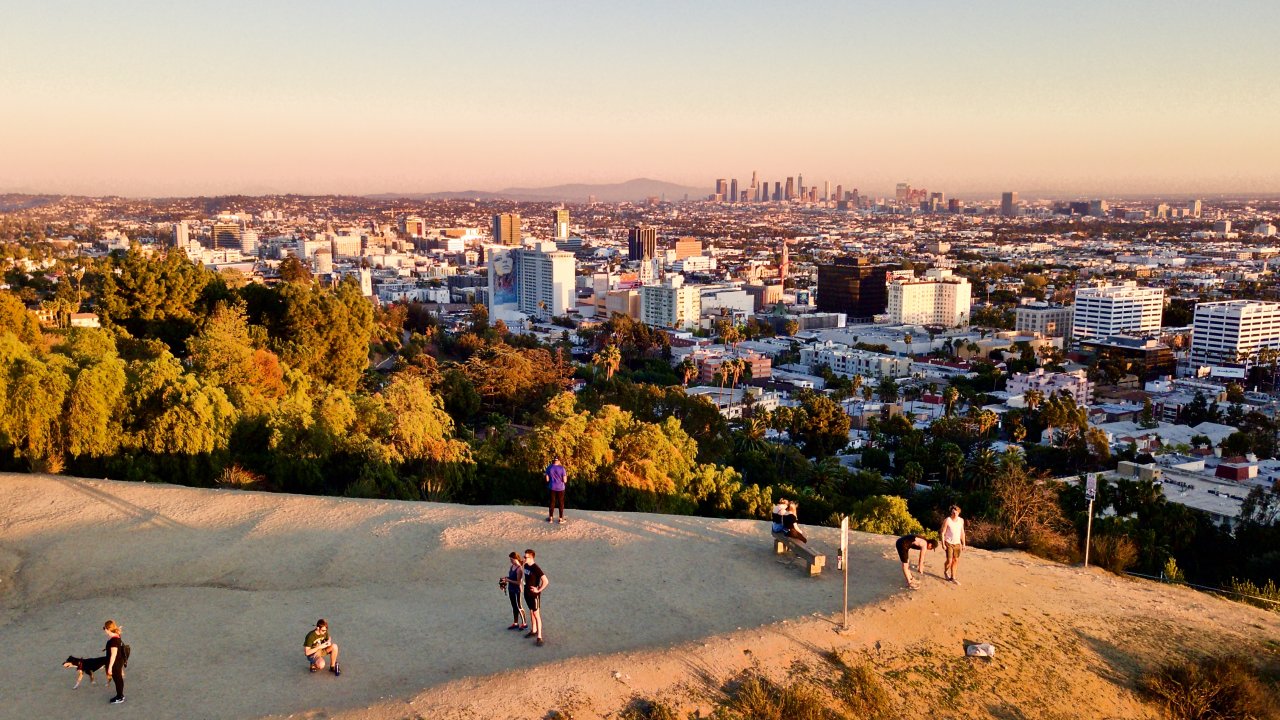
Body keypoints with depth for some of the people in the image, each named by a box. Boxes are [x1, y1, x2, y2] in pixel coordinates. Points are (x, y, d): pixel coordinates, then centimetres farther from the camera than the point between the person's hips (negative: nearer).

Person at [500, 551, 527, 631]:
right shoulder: (512, 566, 4)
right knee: (514, 607, 18)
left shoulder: (519, 569, -22)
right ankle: (515, 623, 29)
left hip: (516, 590, -8)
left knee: (518, 607, 3)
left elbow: (518, 582, -22)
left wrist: (508, 580, -22)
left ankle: (524, 623, 17)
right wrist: (506, 578, -1)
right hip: (511, 589, 8)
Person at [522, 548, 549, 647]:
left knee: (536, 614, -6)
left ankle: (539, 637, -4)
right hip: (527, 593, 8)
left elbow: (546, 581, -26)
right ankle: (533, 631, 37)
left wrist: (538, 590, -20)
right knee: (531, 612, 21)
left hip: (534, 594, -8)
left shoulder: (536, 568, -23)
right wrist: (525, 585, 13)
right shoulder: (526, 566, 1)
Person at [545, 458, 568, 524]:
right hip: (560, 488, -2)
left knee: (552, 502, 13)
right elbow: (565, 480, -10)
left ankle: (550, 518, 18)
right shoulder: (562, 468, -13)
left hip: (552, 488, 2)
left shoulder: (549, 468, -6)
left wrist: (545, 474, 18)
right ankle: (561, 518, 14)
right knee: (561, 503, 9)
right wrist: (566, 475, 9)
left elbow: (547, 479, -1)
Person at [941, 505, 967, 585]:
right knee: (949, 561, -6)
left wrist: (963, 543, 9)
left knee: (956, 560, 6)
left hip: (957, 543, 4)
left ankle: (953, 577, 18)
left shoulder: (961, 520, 1)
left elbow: (962, 532, 11)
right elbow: (942, 533, -9)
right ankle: (945, 571, 25)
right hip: (949, 543, -4)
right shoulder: (947, 521, -13)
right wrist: (943, 544, -12)